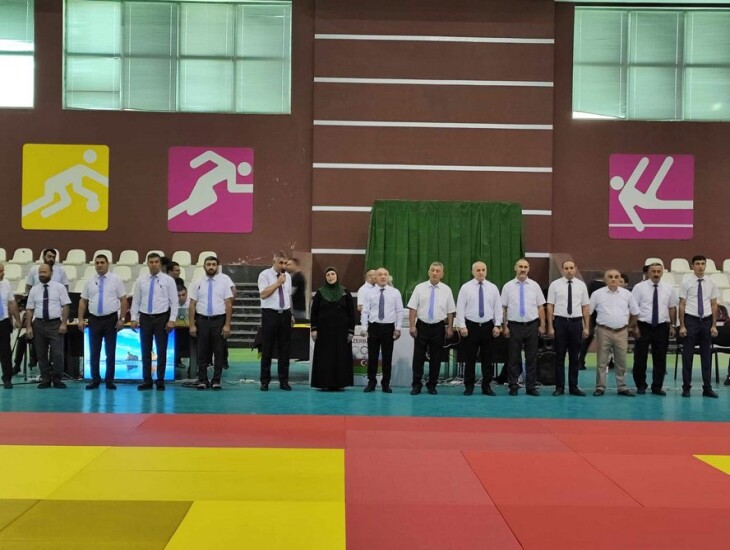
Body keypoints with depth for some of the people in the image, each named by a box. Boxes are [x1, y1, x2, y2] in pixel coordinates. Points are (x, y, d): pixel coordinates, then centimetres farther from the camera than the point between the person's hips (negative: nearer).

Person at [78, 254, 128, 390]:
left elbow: (123, 300, -3)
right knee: (94, 352, 6)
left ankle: (109, 381, 12)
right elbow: (83, 301, 9)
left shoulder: (115, 280, 0)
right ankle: (95, 380, 15)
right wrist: (81, 319, 0)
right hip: (94, 320, 2)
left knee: (110, 352, 3)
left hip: (111, 319, -2)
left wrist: (121, 319, -9)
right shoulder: (90, 282, 8)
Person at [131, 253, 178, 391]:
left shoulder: (168, 280, -1)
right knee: (145, 351, 7)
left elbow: (174, 301, -4)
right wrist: (134, 318, -1)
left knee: (161, 351, 3)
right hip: (145, 318, 3)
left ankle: (160, 381, 12)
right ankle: (147, 381, 15)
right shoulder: (141, 280, 7)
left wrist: (172, 320, -12)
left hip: (162, 318, -2)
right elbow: (136, 301, 8)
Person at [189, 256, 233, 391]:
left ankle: (216, 381, 14)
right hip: (202, 320, 1)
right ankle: (202, 381, 16)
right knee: (202, 353, 6)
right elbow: (192, 305, 5)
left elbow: (229, 304, -2)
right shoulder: (197, 284, 5)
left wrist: (227, 325, -8)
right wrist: (192, 325, -2)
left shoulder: (224, 282, 1)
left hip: (219, 320, -1)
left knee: (219, 352, 4)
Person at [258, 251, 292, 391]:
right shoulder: (265, 275, -6)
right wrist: (278, 283, -17)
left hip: (285, 315, 5)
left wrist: (291, 314, 10)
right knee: (267, 349, 2)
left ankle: (284, 381, 15)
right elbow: (263, 294, -17)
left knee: (284, 349, 8)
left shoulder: (287, 276, 11)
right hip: (270, 314, -5)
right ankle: (265, 381, 12)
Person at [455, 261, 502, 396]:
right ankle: (469, 386, 12)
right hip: (471, 326, -2)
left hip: (488, 326, 2)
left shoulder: (493, 288, 6)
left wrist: (497, 325, -2)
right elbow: (460, 307, -3)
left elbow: (498, 308, 6)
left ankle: (486, 386, 14)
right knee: (470, 358, 3)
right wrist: (462, 326, -9)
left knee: (487, 358, 6)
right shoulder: (466, 287, 0)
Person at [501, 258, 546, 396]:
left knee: (532, 358, 6)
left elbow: (540, 307, 5)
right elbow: (503, 308, 1)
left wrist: (542, 325, -1)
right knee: (514, 358, 4)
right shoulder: (508, 286, 2)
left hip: (532, 326, 1)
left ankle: (531, 387, 14)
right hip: (514, 326, -1)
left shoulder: (534, 285, 5)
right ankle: (513, 386, 13)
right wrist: (504, 326, -4)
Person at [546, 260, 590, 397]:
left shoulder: (581, 285, 5)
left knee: (575, 357, 8)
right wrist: (550, 327, -5)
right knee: (559, 356, 4)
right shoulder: (555, 284, 0)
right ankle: (559, 387, 13)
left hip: (576, 322, 2)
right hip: (560, 322, -2)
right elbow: (550, 306, -1)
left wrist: (587, 327, 3)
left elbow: (586, 307, 6)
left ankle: (573, 387, 17)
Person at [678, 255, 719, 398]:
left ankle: (707, 388, 16)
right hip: (691, 320, -3)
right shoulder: (686, 282, -3)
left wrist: (714, 325, 4)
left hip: (706, 321, 3)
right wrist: (682, 326, -6)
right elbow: (682, 304, -3)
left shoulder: (711, 283, 5)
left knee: (707, 355, 8)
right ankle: (686, 388, 13)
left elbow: (714, 305, 8)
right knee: (688, 355, 3)